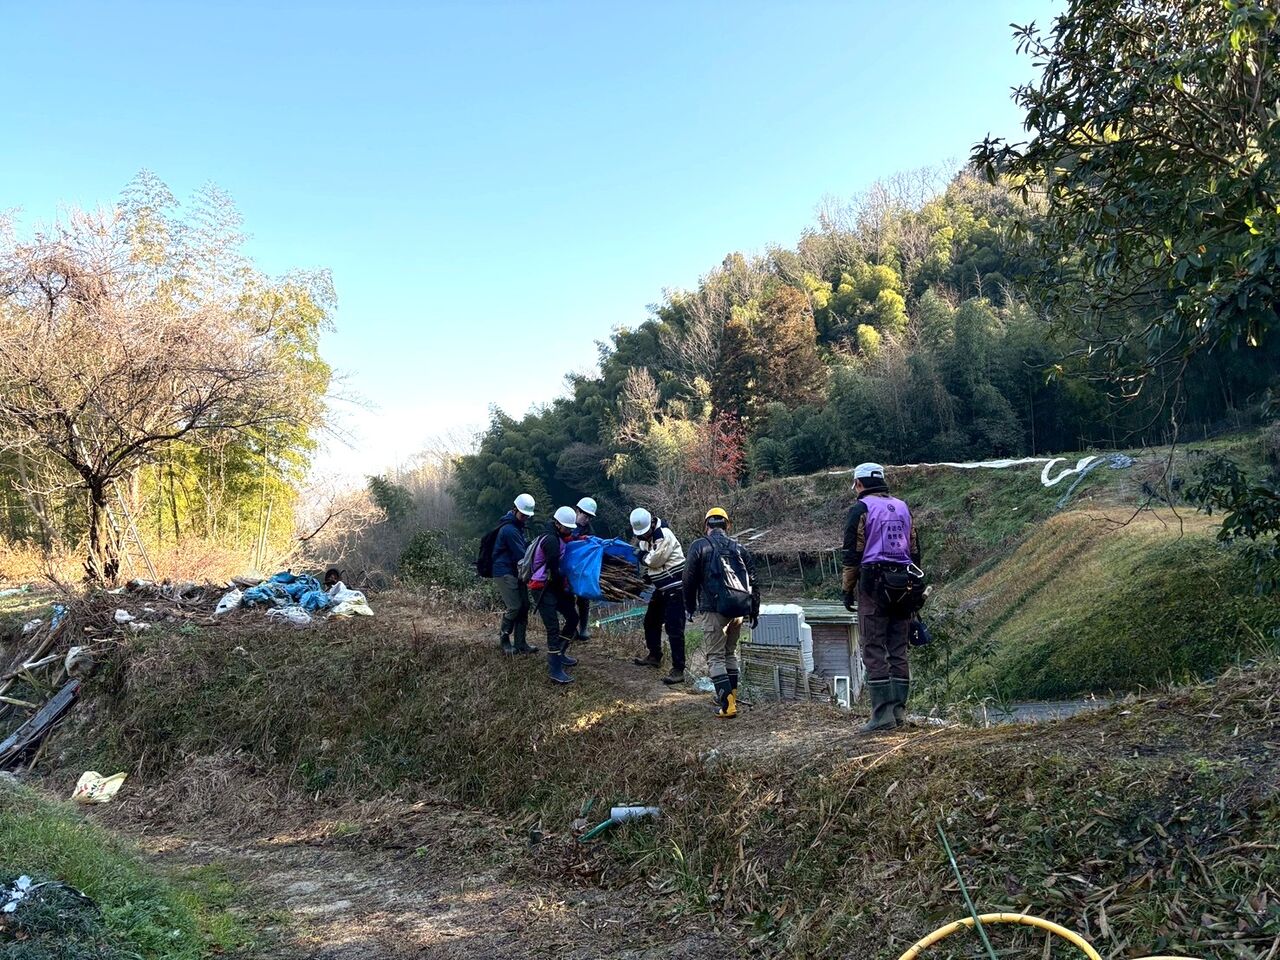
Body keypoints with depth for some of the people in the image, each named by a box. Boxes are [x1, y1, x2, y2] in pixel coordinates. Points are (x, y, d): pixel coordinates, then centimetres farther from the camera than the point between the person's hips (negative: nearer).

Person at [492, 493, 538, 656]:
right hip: (505, 573, -10)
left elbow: (524, 547, 20)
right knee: (514, 607, -11)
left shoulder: (517, 526, 15)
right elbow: (521, 555, -17)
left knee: (524, 606, 5)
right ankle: (503, 639, 7)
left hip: (516, 572, 10)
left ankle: (520, 642, 10)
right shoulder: (509, 529, -18)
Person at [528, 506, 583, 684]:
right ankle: (554, 669, -9)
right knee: (553, 628, -12)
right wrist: (564, 588, -10)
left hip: (554, 587, 10)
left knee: (572, 617, 14)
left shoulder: (559, 538, 11)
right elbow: (553, 569, -21)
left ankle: (560, 654, 29)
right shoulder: (551, 540, -19)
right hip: (542, 589, -10)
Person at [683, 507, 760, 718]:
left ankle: (727, 705, -11)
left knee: (715, 657, -1)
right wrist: (754, 611, 20)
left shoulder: (700, 546, 1)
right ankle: (730, 695, 26)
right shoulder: (739, 547, 13)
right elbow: (753, 580, 13)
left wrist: (690, 607, 12)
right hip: (739, 609, 5)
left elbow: (689, 580, 0)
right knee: (730, 652, 21)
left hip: (713, 608, -5)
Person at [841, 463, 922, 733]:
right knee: (899, 650, 9)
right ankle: (899, 710, 8)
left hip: (873, 584, -6)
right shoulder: (903, 507, 17)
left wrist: (847, 589, -1)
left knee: (874, 650, -5)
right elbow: (915, 550, 17)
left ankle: (883, 713, -10)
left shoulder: (861, 508, -2)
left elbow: (853, 552, -7)